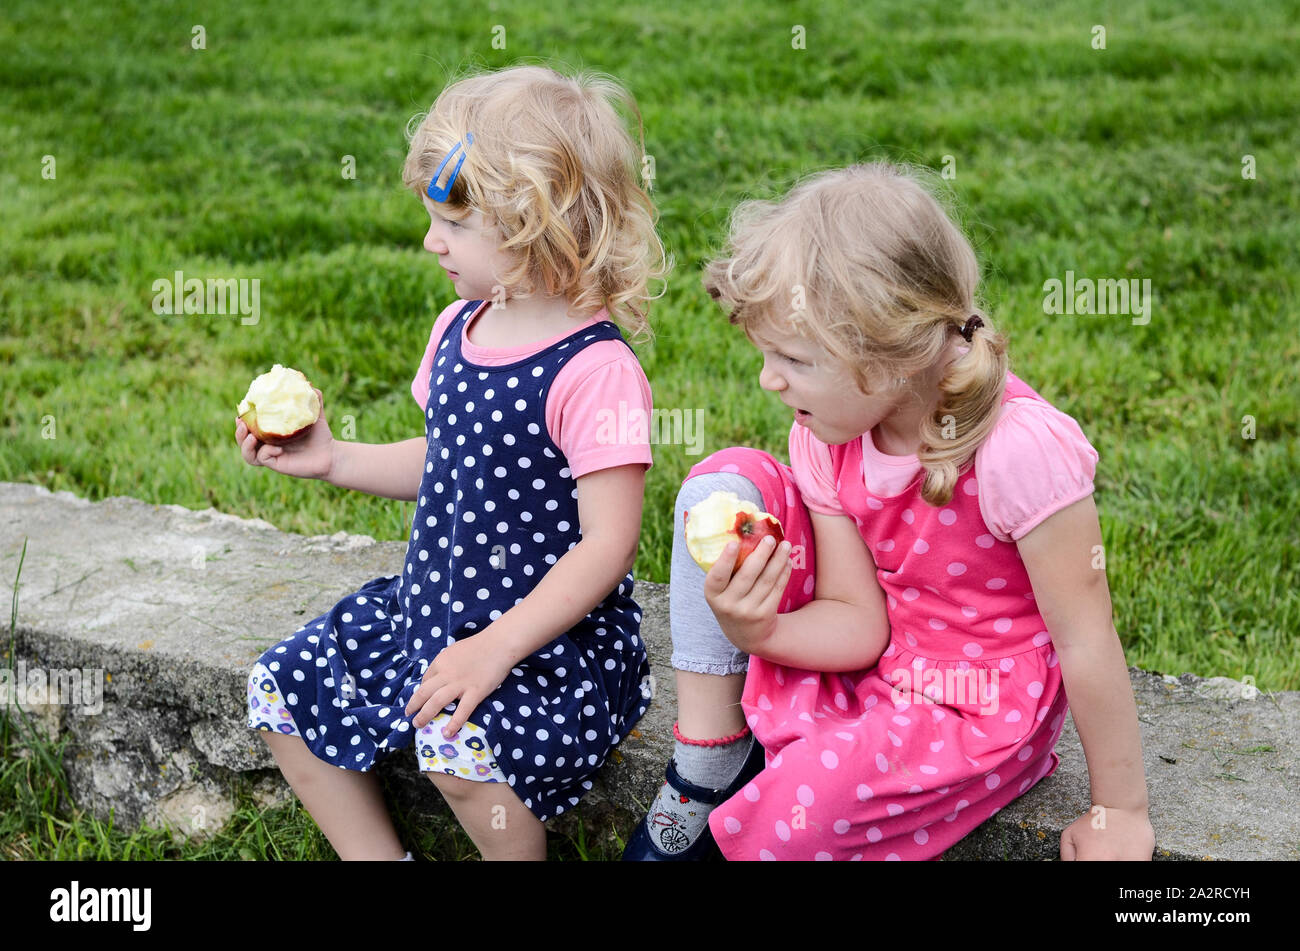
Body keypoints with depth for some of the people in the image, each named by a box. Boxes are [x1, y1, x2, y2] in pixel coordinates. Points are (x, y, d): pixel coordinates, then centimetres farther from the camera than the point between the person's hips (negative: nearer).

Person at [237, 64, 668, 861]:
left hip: (552, 636, -9)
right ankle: (377, 854, 17)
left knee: (458, 740, -32)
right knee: (281, 691, 7)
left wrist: (496, 648, -27)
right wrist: (331, 459, 8)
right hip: (434, 606, 9)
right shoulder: (458, 331, 4)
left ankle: (517, 849, -1)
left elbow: (607, 543, -24)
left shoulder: (595, 370, -22)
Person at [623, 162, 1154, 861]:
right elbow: (856, 622, -7)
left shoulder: (1020, 447, -30)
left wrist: (1120, 814, -14)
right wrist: (755, 634, -28)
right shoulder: (827, 434, -9)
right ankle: (706, 770, -3)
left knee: (779, 828, -30)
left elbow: (1087, 639, -22)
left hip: (983, 707, -6)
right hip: (867, 664, 6)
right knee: (726, 482, -11)